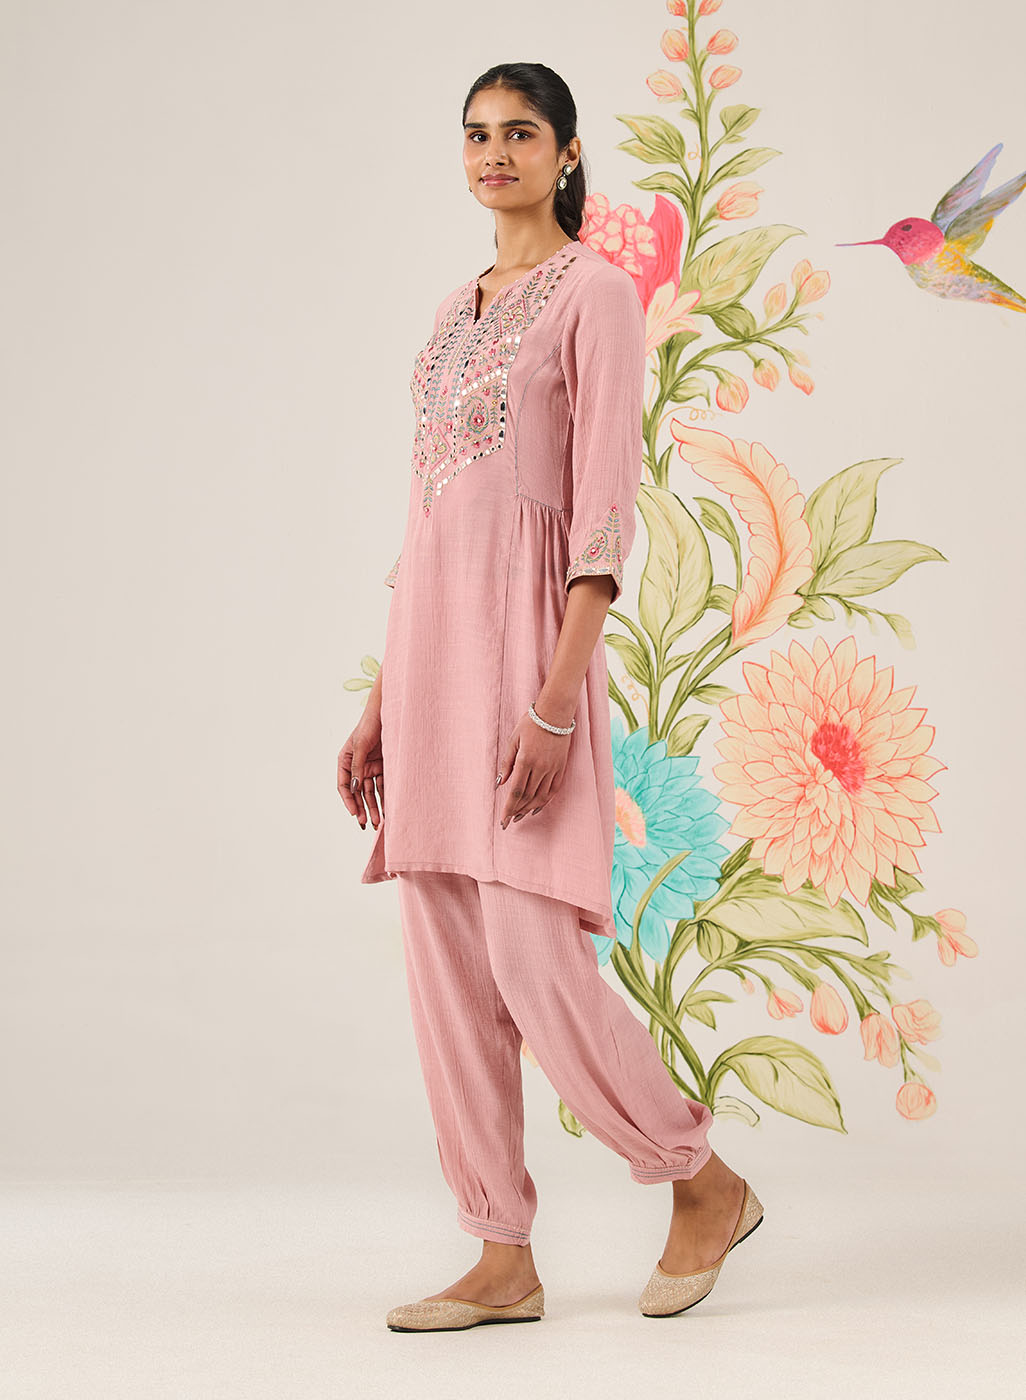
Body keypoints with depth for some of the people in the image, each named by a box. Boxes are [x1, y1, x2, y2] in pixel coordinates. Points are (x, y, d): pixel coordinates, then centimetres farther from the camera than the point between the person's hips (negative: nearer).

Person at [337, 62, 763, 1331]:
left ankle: (705, 1182, 12)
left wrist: (557, 699, -21)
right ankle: (504, 1261, 13)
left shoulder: (595, 294, -3)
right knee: (446, 972, 5)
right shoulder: (456, 312, 19)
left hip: (528, 633, -8)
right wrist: (380, 701, 14)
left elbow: (605, 506, -12)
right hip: (431, 641, 8)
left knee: (533, 963, -11)